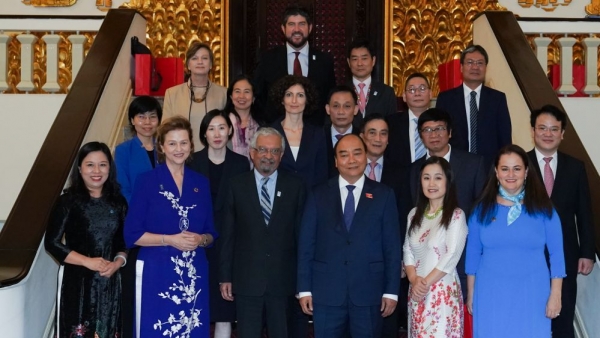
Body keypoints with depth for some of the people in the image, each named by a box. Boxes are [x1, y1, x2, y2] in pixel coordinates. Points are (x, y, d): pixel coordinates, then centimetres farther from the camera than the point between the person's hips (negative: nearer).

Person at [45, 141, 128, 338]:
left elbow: (125, 242, 11)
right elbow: (52, 243, -8)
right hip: (76, 280, -4)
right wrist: (88, 262, -15)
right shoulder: (68, 201, -5)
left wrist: (117, 262, -9)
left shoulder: (118, 202, 7)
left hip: (109, 281, 4)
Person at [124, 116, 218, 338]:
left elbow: (211, 233, 12)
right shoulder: (147, 181, -2)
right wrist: (169, 239, -15)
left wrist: (201, 240, -9)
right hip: (156, 273, -3)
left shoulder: (201, 183, 10)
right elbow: (132, 234, -5)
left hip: (194, 274, 4)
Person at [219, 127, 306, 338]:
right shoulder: (237, 186, 3)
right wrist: (225, 277, 0)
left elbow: (301, 234, 4)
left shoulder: (295, 187, 3)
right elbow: (228, 235, 3)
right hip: (246, 280, 0)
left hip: (282, 281, 0)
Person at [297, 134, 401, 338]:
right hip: (326, 292, 1)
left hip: (368, 292, 0)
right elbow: (306, 244, 4)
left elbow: (392, 246, 3)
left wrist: (391, 291, -2)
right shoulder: (318, 195, 6)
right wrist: (304, 289, -1)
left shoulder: (384, 195, 5)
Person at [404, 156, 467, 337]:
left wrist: (426, 283, -13)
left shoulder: (456, 215, -7)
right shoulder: (414, 214, 10)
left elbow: (452, 256, -12)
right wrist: (413, 279, -8)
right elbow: (407, 251, 8)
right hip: (416, 291, 5)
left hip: (443, 291, -5)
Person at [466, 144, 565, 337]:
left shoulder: (543, 208, -2)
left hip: (531, 294, -1)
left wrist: (555, 296, -4)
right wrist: (470, 294, 6)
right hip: (491, 295, 1)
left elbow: (556, 254, 0)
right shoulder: (482, 209, 2)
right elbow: (473, 253, 6)